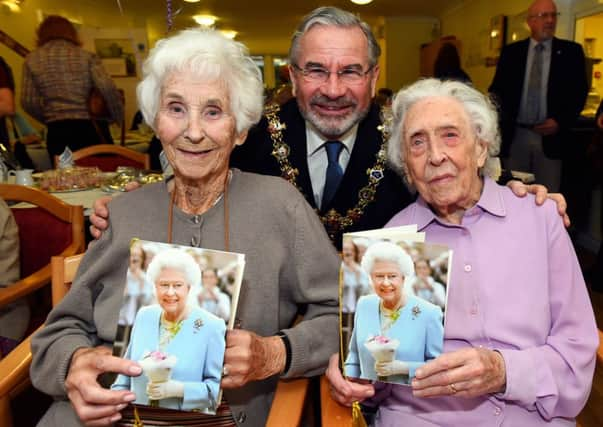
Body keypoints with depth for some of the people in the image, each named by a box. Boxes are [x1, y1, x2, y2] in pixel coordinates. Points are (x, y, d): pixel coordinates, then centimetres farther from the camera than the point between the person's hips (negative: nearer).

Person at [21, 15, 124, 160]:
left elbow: (28, 102, 5)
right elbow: (108, 89, -10)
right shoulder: (86, 56, 3)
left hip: (56, 133, 2)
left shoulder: (32, 60, 8)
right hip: (87, 128, -2)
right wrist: (118, 118, 4)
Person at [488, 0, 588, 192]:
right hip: (515, 136, 1)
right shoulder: (511, 51, 7)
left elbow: (580, 91, 4)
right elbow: (498, 88, 6)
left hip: (551, 136, -1)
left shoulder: (571, 51, 5)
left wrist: (560, 121, -10)